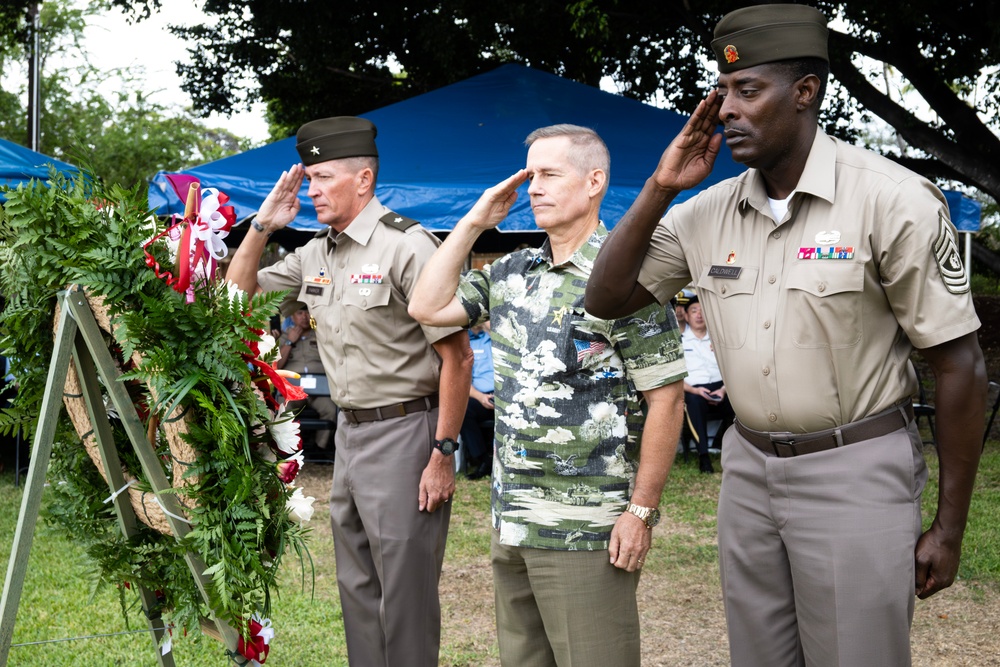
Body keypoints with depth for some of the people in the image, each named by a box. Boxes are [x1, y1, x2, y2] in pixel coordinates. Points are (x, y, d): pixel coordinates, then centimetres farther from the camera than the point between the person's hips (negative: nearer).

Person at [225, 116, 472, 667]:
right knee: (357, 590, 17)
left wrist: (443, 455, -19)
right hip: (349, 432, 8)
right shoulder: (316, 254, 10)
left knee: (404, 595, -1)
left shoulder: (406, 246, -15)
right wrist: (263, 225, 4)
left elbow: (457, 357, -17)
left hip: (403, 432, -8)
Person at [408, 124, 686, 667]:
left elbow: (664, 398, -13)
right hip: (510, 520, 7)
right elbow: (427, 307, 9)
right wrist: (473, 223, 5)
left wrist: (641, 510, -15)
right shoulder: (511, 273, 11)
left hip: (588, 530, -7)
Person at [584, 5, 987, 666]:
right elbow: (605, 299, 6)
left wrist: (950, 527, -9)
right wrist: (660, 188, -6)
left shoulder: (892, 200, -14)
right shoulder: (708, 211, 2)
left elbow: (959, 365, -11)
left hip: (857, 471, -5)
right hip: (748, 467, 5)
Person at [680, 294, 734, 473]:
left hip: (719, 388, 3)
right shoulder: (679, 342, 10)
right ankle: (703, 455, -36)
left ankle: (720, 440, -1)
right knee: (694, 401, -40)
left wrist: (723, 390, -9)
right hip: (693, 390, -3)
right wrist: (695, 390, -17)